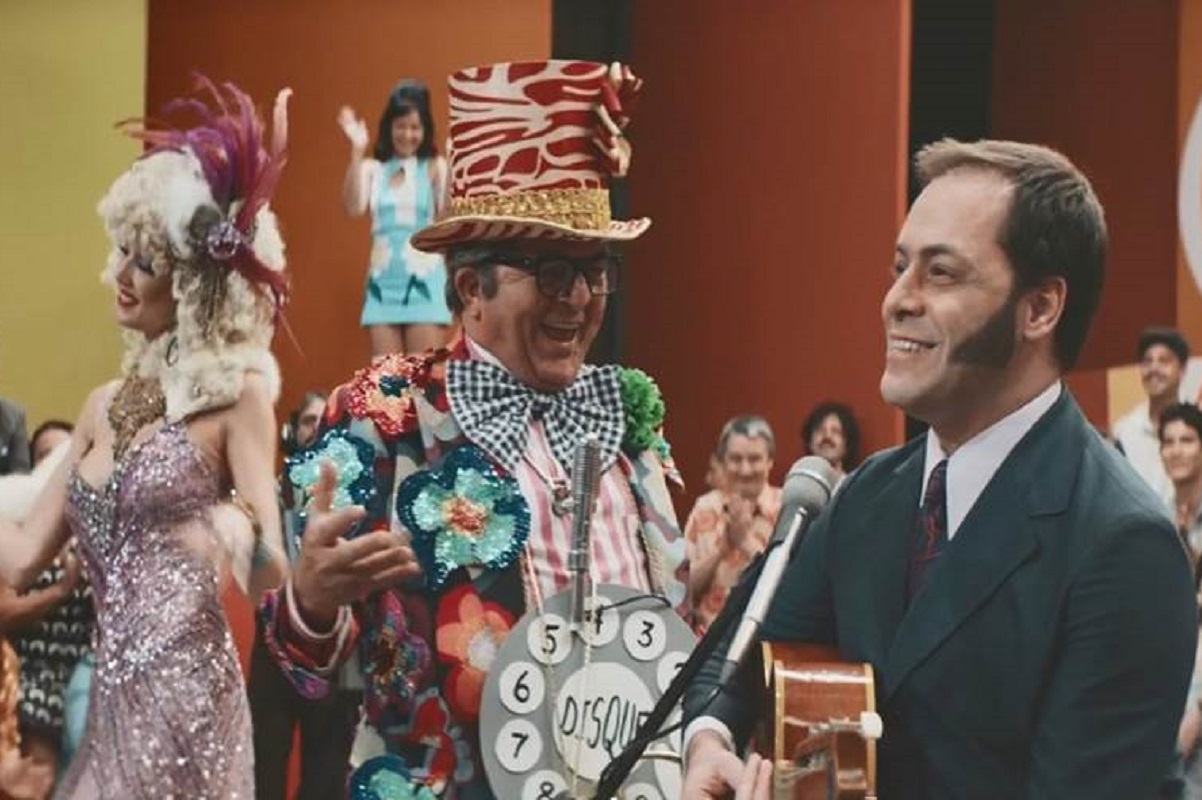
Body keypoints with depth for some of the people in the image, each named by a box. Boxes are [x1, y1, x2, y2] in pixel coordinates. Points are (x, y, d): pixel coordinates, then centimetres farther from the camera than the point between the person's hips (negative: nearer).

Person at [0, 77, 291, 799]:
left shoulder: (236, 396, -5)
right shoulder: (108, 405, 14)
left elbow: (273, 569, -11)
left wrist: (243, 537, -31)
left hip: (182, 688, -6)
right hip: (116, 693, 6)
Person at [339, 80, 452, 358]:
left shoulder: (435, 167, 2)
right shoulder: (373, 169, 9)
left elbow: (449, 213, -13)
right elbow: (354, 207, -8)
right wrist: (357, 152, -13)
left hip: (424, 282, -3)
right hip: (383, 283, 3)